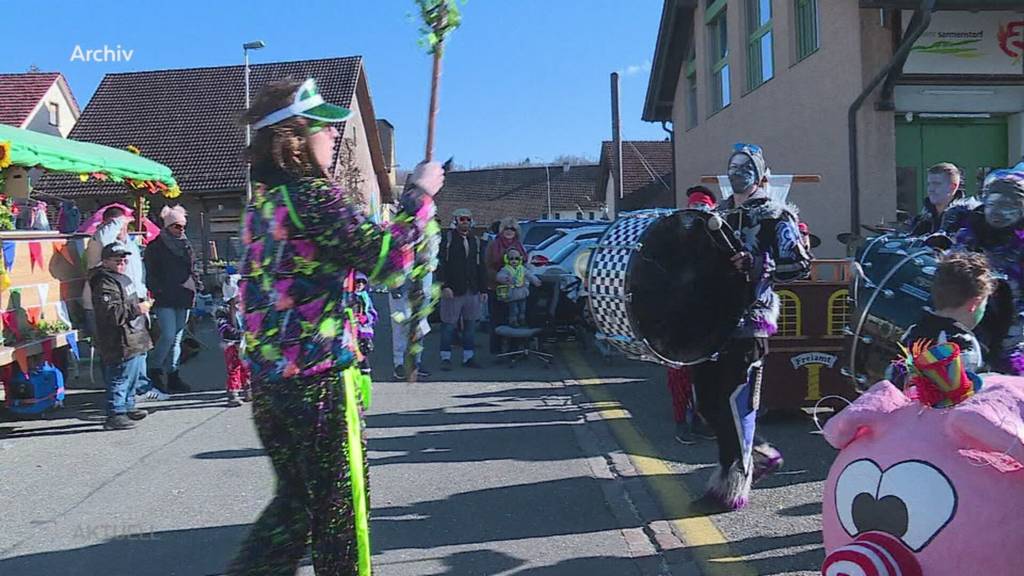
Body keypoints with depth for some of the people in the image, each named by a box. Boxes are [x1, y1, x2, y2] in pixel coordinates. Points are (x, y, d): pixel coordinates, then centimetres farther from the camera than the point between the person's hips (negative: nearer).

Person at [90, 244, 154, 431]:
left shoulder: (121, 278, 18)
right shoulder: (105, 284, -16)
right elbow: (110, 313, -27)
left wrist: (141, 303, 16)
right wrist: (137, 309, -23)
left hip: (135, 341, 11)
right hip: (121, 343, -11)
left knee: (134, 375, 20)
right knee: (121, 378, -7)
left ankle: (128, 407, 33)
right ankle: (115, 414, -2)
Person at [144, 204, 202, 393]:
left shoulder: (186, 245, 15)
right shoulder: (155, 247, -2)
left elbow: (192, 270, 20)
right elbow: (151, 275, -4)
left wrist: (196, 285, 4)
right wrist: (158, 291, -12)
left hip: (183, 299, 5)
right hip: (164, 300, -5)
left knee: (177, 338, 9)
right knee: (169, 336, -14)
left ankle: (173, 376, 15)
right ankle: (154, 369, 6)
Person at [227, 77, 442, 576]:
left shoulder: (261, 201, 10)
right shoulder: (318, 197, -16)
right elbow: (388, 263, -23)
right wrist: (418, 195, -12)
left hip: (267, 380, 8)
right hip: (319, 378, -8)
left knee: (295, 497, 21)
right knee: (339, 504, 8)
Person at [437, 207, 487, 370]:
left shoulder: (475, 240, 14)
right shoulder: (447, 239, -2)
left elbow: (481, 267, 17)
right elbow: (439, 264, -8)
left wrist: (483, 289, 12)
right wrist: (444, 286, -17)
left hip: (472, 291, 5)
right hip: (452, 291, -5)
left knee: (470, 325, 9)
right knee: (449, 326, 0)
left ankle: (468, 357, 18)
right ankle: (446, 358, 8)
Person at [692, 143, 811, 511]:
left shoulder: (776, 217, -1)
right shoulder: (718, 215, 19)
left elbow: (800, 266, -9)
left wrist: (756, 266, -20)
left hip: (749, 320, -7)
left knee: (736, 399, -9)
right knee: (706, 398, 7)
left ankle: (733, 483, 1)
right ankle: (759, 455, 28)